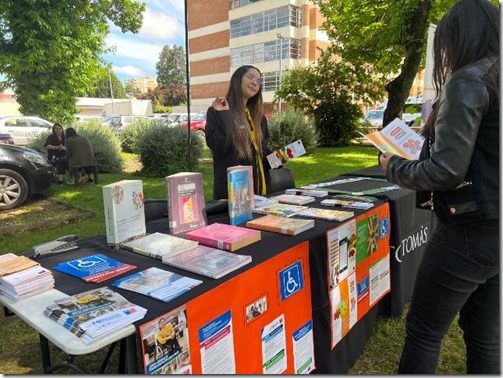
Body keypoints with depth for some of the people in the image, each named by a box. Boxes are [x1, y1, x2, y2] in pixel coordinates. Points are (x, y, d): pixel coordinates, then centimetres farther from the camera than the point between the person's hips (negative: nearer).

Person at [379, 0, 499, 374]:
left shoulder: (468, 80, -15)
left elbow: (446, 170, -23)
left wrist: (394, 166, -6)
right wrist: (415, 156, 19)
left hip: (469, 233, -8)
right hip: (493, 229, 8)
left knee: (423, 333, 9)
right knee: (485, 337, 20)